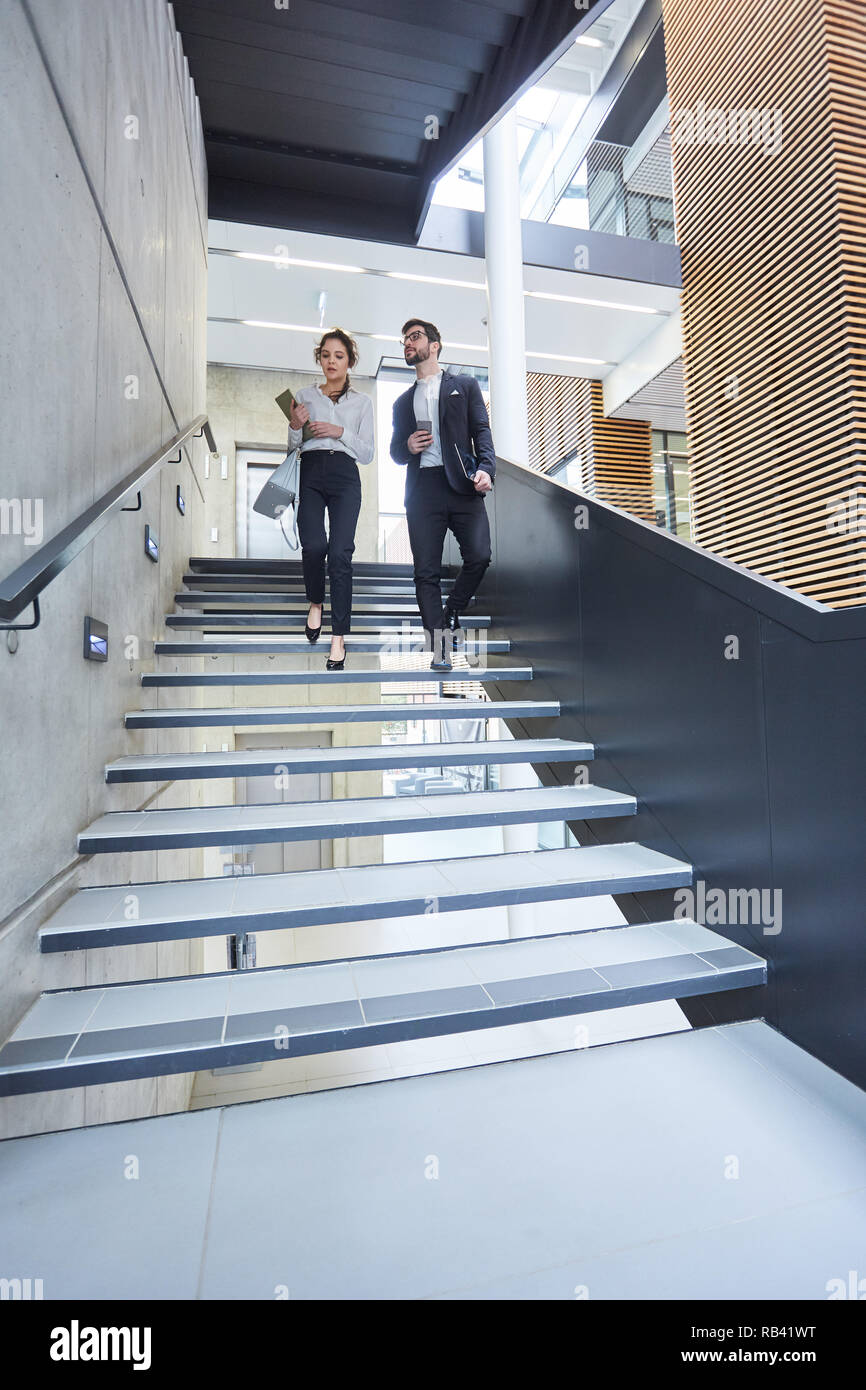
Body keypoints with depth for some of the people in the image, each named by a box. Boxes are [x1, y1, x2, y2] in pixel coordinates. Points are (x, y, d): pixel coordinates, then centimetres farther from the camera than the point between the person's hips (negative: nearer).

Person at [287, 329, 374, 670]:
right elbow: (292, 448, 17)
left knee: (340, 553, -16)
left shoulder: (362, 402, 18)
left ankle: (338, 638, -13)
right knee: (314, 545, -23)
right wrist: (295, 426, -3)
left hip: (345, 477, -1)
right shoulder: (305, 396, 19)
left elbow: (367, 454, 11)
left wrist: (341, 432, -4)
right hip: (310, 474, 1)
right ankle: (315, 602, 9)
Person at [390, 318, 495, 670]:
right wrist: (407, 447, 1)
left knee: (479, 555, -16)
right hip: (422, 488, 2)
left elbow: (481, 431, 5)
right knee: (426, 570, -6)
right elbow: (395, 452, 26)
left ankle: (451, 612, 9)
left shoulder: (465, 386, 17)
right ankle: (440, 646, -2)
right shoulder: (403, 401, 25)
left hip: (462, 485, -2)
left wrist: (486, 468, -14)